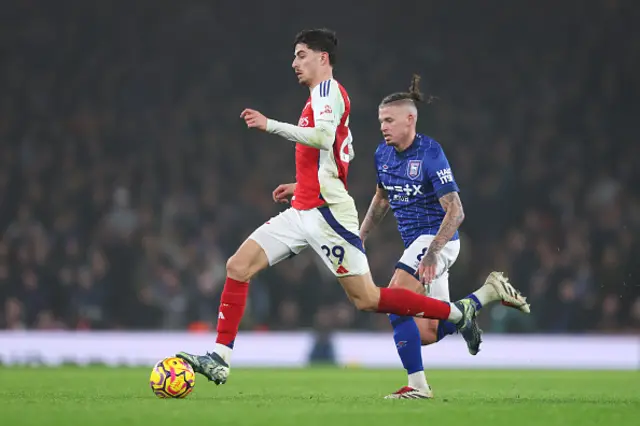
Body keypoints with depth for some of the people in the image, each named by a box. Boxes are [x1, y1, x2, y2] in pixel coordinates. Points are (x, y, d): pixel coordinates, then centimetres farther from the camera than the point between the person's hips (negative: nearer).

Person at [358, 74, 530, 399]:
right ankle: (491, 291, 23)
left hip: (436, 240, -8)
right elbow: (381, 198, 23)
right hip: (416, 242, 8)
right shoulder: (383, 154, 4)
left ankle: (417, 385, -14)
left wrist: (432, 253, -30)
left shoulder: (430, 154, -18)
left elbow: (455, 211, -21)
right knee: (428, 334, 7)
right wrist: (360, 238, 19)